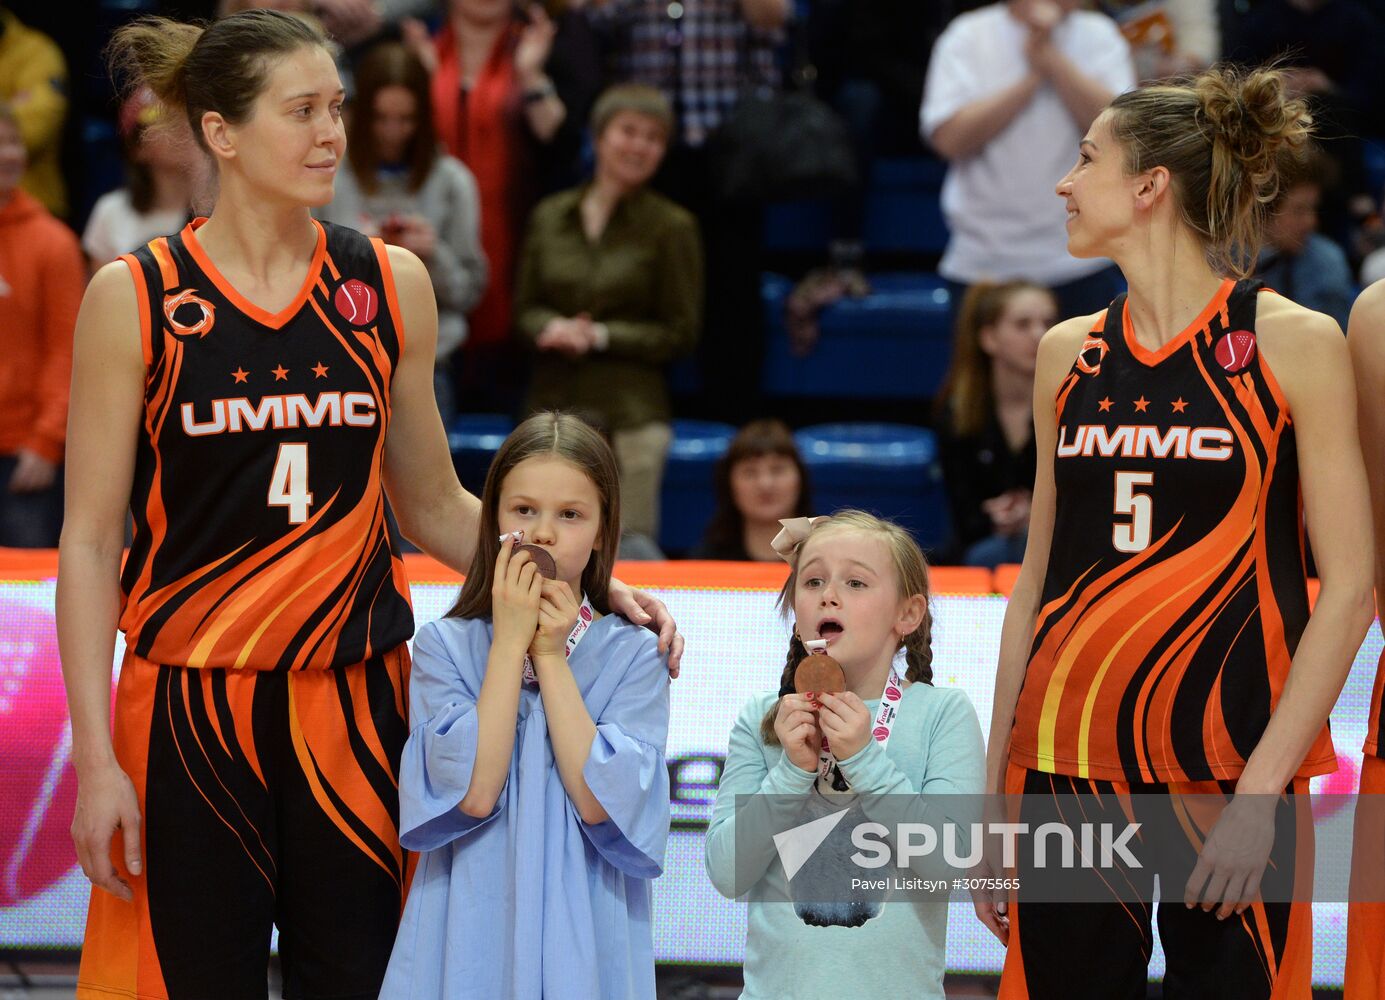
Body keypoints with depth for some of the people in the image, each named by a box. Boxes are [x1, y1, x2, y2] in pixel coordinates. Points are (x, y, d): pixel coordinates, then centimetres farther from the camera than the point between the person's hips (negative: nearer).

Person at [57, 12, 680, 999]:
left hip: (355, 704, 2)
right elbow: (90, 541, -2)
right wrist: (96, 759, -8)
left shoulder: (390, 285, 6)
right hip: (189, 712, -2)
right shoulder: (135, 298, -3)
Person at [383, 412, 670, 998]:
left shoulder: (633, 656, 0)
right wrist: (511, 641, -11)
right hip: (472, 927, 0)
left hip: (585, 934, 0)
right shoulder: (444, 645, 0)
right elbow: (472, 792, -14)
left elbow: (601, 803, -13)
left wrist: (550, 656, -11)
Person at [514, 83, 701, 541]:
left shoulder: (671, 227, 1)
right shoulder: (550, 216, 11)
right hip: (553, 408, 3)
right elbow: (524, 308, 14)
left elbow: (680, 333, -1)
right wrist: (553, 328, -9)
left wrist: (601, 337, -11)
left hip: (630, 414, -3)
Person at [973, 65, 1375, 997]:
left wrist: (1262, 790, -14)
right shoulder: (1068, 354, 10)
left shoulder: (1293, 344, -3)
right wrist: (991, 784, 9)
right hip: (1066, 766, 4)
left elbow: (1350, 587, -6)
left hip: (1231, 773, -4)